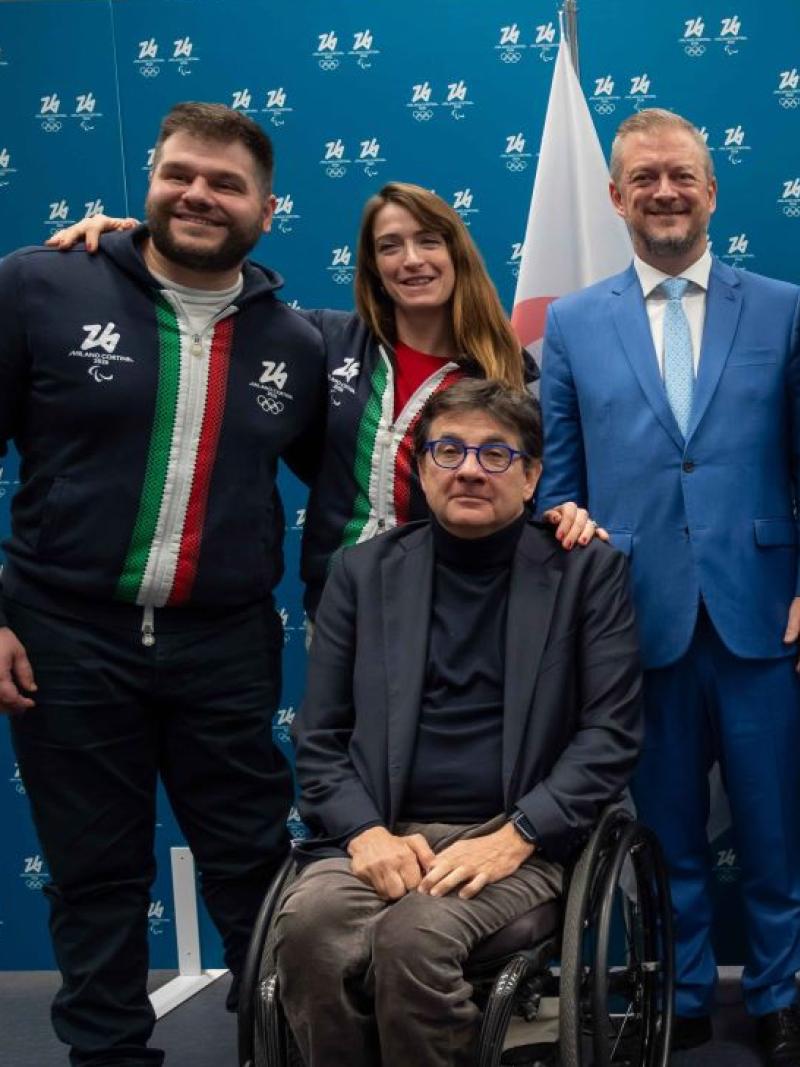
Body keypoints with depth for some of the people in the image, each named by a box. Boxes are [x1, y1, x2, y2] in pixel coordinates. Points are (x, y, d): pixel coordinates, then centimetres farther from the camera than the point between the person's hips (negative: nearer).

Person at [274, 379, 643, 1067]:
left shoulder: (587, 570, 7)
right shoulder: (363, 572, 13)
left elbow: (612, 732, 1)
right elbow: (320, 737, 11)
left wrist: (514, 838, -12)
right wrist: (365, 833, -8)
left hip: (520, 841, -2)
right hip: (383, 836, 2)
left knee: (413, 934, -32)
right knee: (308, 925, -30)